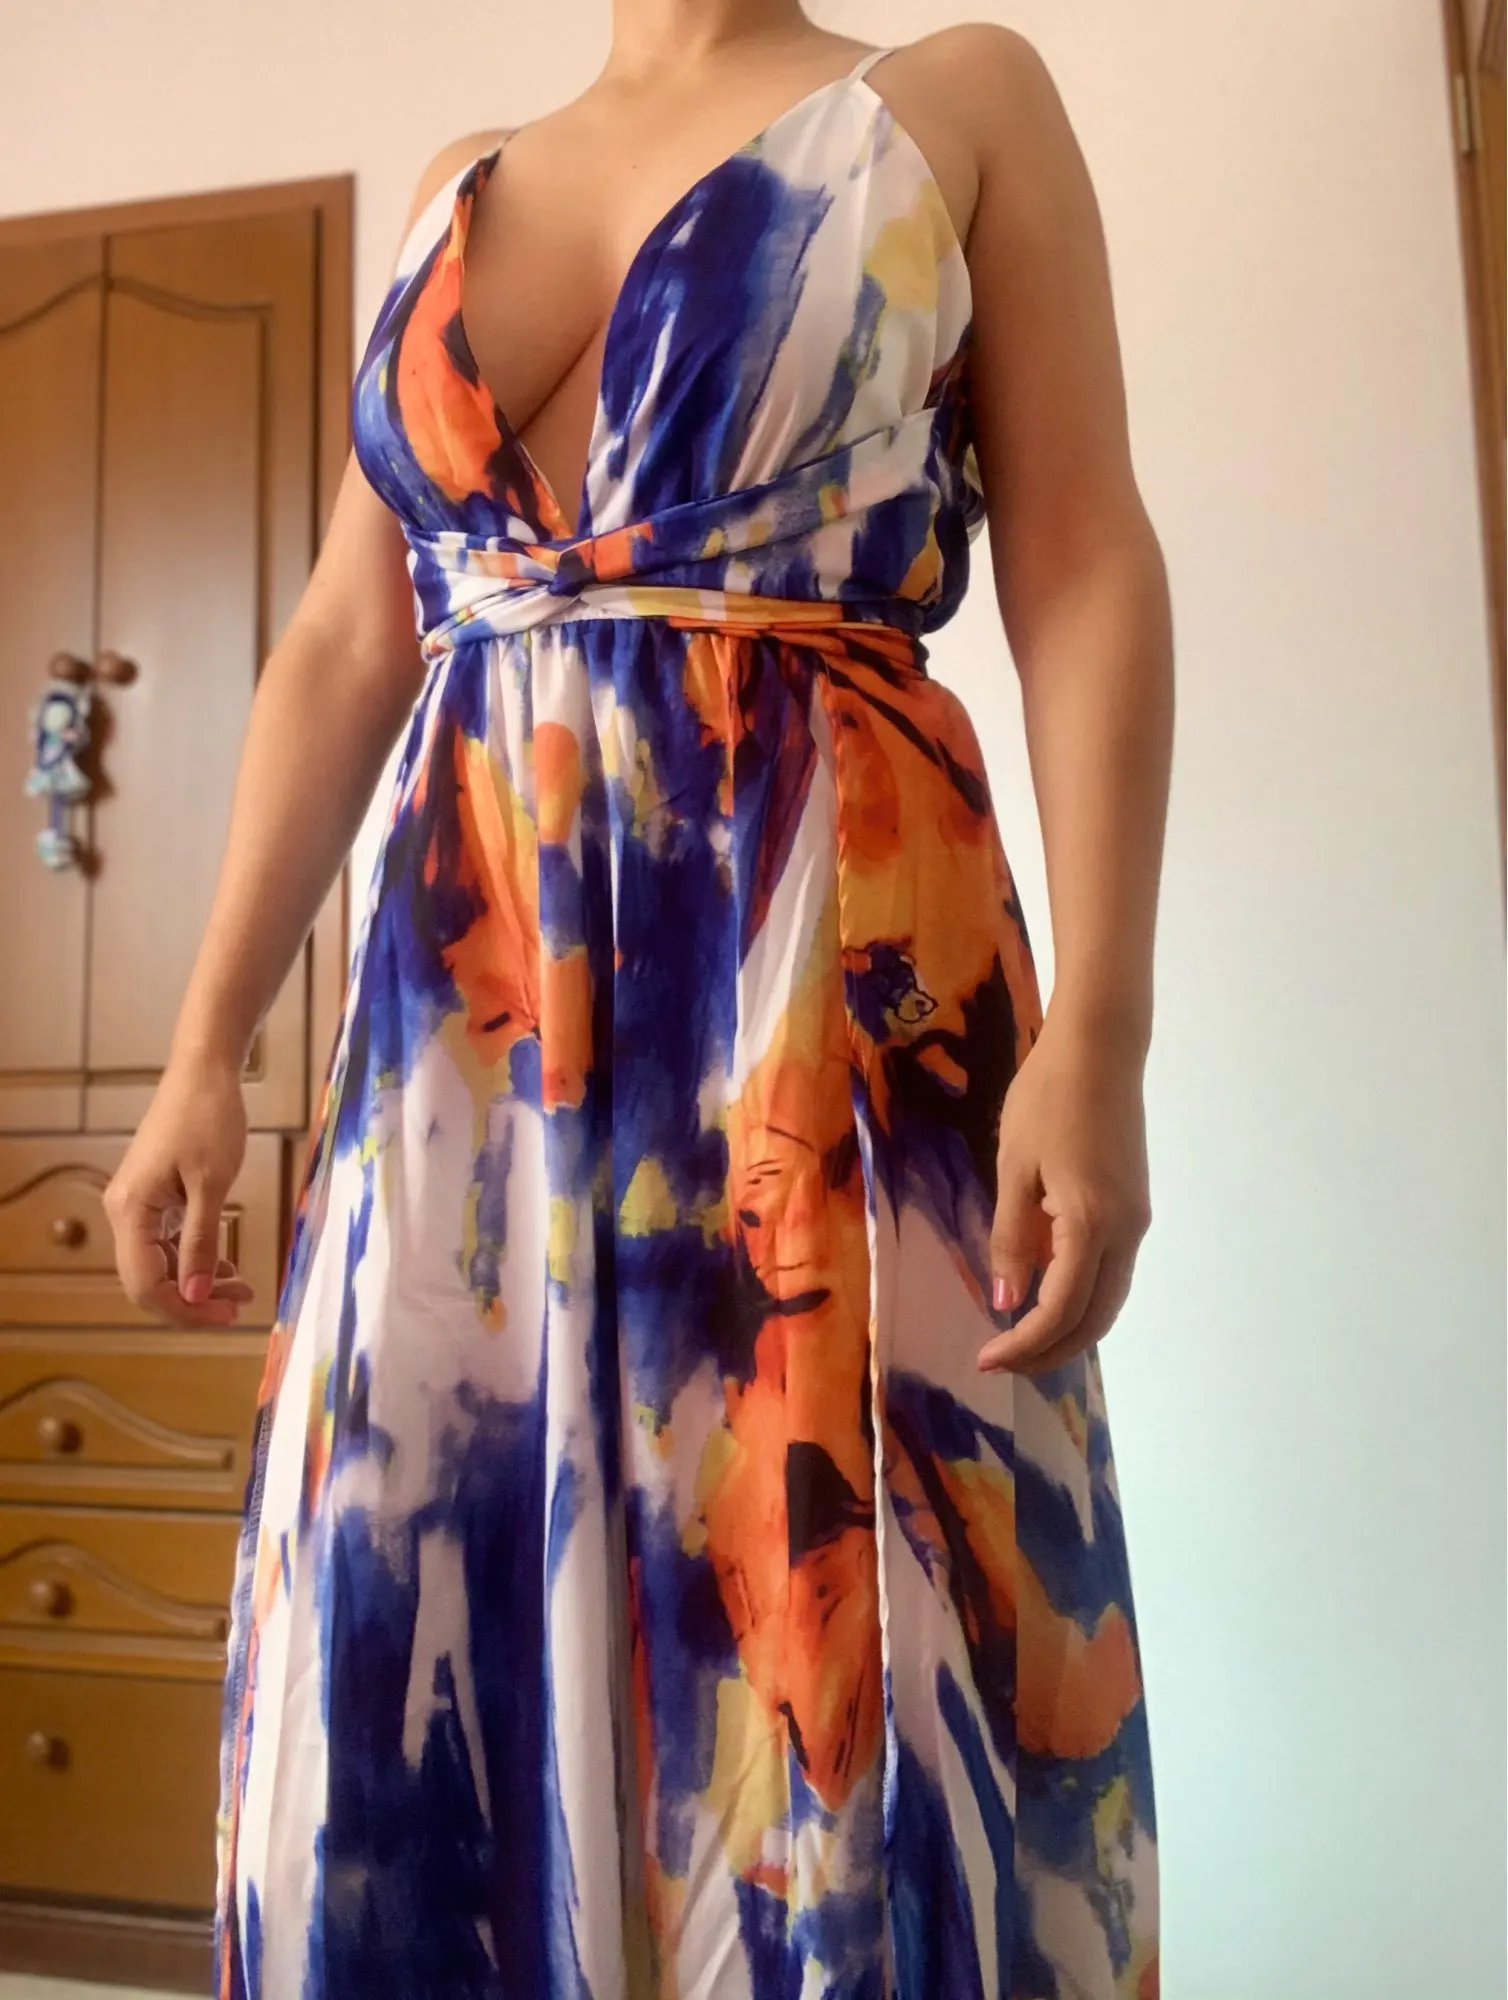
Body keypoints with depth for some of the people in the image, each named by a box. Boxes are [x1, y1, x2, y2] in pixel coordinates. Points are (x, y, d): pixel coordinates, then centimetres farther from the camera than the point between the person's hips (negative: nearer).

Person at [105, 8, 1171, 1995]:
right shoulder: (462, 187, 21)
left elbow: (1086, 567, -1)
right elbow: (342, 650, 13)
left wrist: (1101, 1029, -14)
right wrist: (204, 1052, 6)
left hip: (834, 960, -3)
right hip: (465, 991, 4)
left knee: (836, 1651, 0)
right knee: (412, 1627, 8)